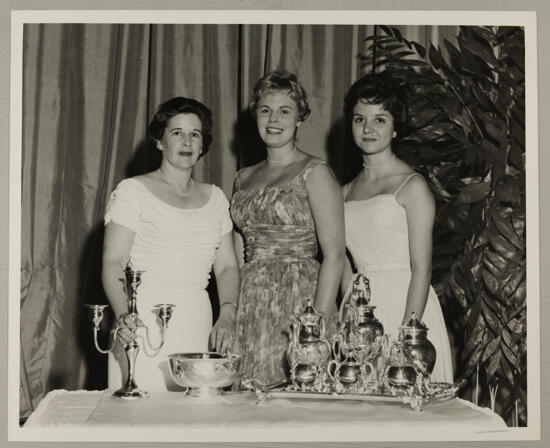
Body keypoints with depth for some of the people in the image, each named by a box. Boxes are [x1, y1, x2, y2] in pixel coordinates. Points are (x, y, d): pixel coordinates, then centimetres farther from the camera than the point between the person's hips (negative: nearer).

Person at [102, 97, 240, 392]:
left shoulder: (214, 197, 15)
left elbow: (227, 266, 13)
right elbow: (113, 262, -6)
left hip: (198, 325, 4)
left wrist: (227, 315, -4)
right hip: (145, 325, -4)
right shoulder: (133, 191, 2)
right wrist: (123, 316, -23)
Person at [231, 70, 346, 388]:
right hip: (250, 302, 6)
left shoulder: (314, 172, -4)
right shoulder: (245, 178, 15)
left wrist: (320, 322, -19)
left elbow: (334, 255, -11)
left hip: (298, 299, -5)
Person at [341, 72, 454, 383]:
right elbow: (347, 265, 13)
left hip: (404, 305, -5)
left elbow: (421, 269, -11)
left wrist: (407, 332, -19)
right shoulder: (346, 192, 13)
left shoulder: (412, 186, -5)